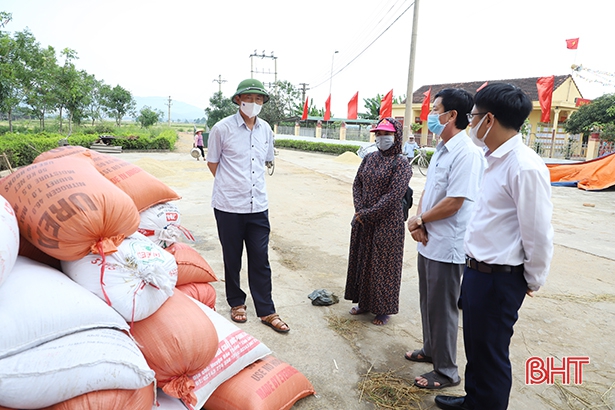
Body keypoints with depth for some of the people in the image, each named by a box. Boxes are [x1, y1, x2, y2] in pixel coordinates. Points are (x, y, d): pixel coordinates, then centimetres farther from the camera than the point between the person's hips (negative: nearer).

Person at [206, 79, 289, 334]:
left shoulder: (266, 129, 6)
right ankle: (236, 303, 32)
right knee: (232, 258, 12)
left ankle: (266, 311, 18)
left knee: (261, 260, 7)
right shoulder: (222, 128, -6)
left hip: (258, 206, 3)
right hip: (229, 206, -3)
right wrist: (232, 185, 4)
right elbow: (212, 163, 3)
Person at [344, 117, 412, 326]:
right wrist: (359, 210, -7)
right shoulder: (369, 158, 8)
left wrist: (368, 214, -17)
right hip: (363, 221, 7)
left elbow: (393, 196, -19)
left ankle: (384, 309, 23)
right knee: (361, 260, 15)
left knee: (383, 265, 5)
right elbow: (357, 184, 7)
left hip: (386, 224, -6)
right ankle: (364, 302, 33)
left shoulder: (401, 164, -11)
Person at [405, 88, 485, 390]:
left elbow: (454, 202, -25)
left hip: (447, 247, -9)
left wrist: (419, 220, -11)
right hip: (428, 241, 9)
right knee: (428, 302, 22)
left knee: (441, 309, 5)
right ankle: (430, 349, 43)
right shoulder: (442, 149, 10)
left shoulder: (467, 153, -20)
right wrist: (418, 220, -5)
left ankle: (446, 371, 23)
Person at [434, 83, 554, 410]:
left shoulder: (525, 167, -23)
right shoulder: (496, 159, 5)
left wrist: (533, 281, -6)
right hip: (477, 269, 9)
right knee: (474, 345, 25)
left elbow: (538, 234, -19)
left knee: (490, 353, 10)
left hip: (498, 279, -9)